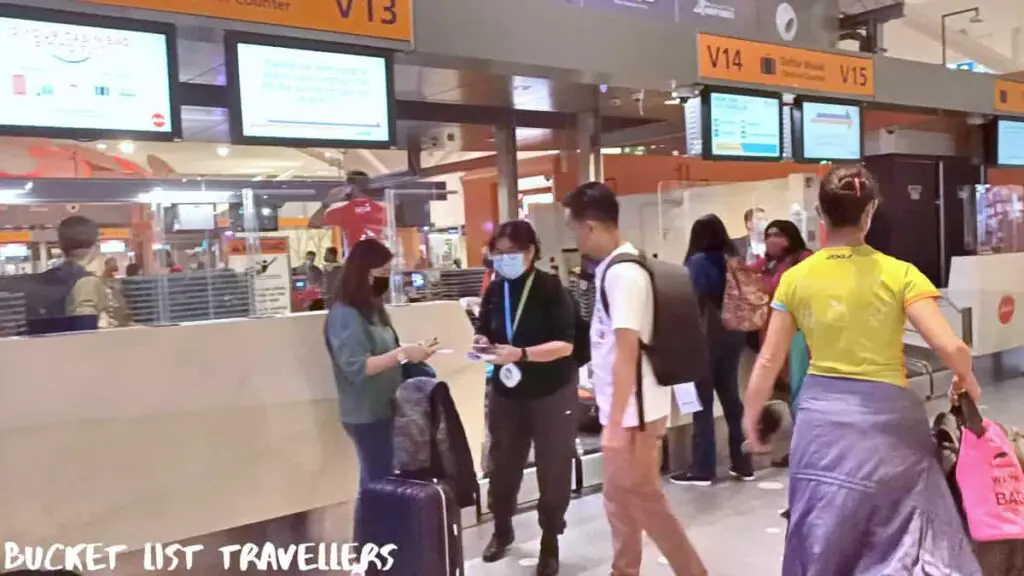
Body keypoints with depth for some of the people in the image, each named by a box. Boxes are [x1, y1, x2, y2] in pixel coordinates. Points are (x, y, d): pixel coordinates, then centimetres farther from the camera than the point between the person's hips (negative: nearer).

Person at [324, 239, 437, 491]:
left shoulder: (371, 308, 11)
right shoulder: (345, 314, -16)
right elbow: (356, 367, -23)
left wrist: (407, 353, 1)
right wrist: (403, 354, -25)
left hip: (384, 409, 8)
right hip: (367, 415, -8)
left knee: (382, 478, 12)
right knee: (379, 480, -4)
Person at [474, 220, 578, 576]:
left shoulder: (551, 289, -14)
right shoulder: (494, 291, 1)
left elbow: (565, 344, -19)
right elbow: (485, 331, 14)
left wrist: (521, 353, -30)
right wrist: (482, 342, -9)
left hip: (551, 393, -4)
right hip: (506, 392, 4)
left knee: (552, 469, 9)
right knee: (502, 464, 14)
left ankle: (550, 542, 27)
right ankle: (502, 530, 38)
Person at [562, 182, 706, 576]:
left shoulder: (622, 273, -20)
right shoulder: (616, 269, 9)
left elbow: (628, 351, -23)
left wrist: (615, 422, -22)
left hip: (634, 412, -10)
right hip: (624, 408, 10)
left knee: (643, 501, 2)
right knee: (620, 498, 18)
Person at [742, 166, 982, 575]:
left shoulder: (796, 279, -2)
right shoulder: (899, 274, -8)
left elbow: (768, 362, 0)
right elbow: (952, 348, -14)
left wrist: (750, 417, 13)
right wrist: (966, 381, 9)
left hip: (823, 414, 3)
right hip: (885, 417, -2)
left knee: (822, 540, 18)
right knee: (901, 540, 14)